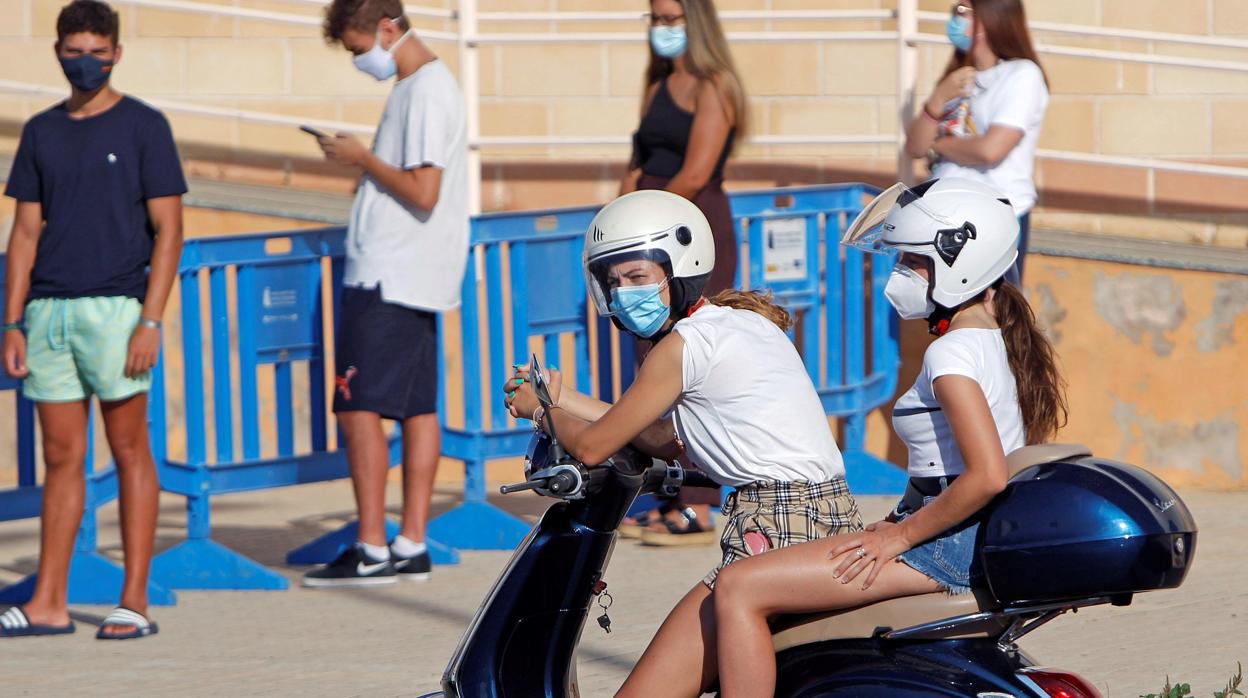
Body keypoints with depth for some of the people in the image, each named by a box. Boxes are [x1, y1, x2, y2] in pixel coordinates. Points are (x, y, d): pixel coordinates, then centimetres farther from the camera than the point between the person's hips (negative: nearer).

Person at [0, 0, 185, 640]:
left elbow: (168, 230, -3)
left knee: (129, 450, -1)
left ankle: (135, 603, 0)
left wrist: (150, 322, -12)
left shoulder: (143, 127, 0)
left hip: (114, 307, -4)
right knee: (60, 456, 6)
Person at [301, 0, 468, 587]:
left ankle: (371, 551, -9)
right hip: (418, 275, 10)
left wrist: (364, 159, -11)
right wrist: (369, 173, 10)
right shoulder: (423, 84, 16)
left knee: (360, 406, -9)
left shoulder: (426, 92, -15)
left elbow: (424, 192, -21)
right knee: (417, 407, 8)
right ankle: (412, 546, 10)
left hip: (388, 276, -10)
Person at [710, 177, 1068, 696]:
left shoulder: (953, 353, -18)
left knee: (739, 589, -16)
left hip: (948, 546, -11)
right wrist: (904, 524, 16)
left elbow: (987, 476, -28)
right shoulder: (1001, 339, 13)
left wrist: (901, 536, -19)